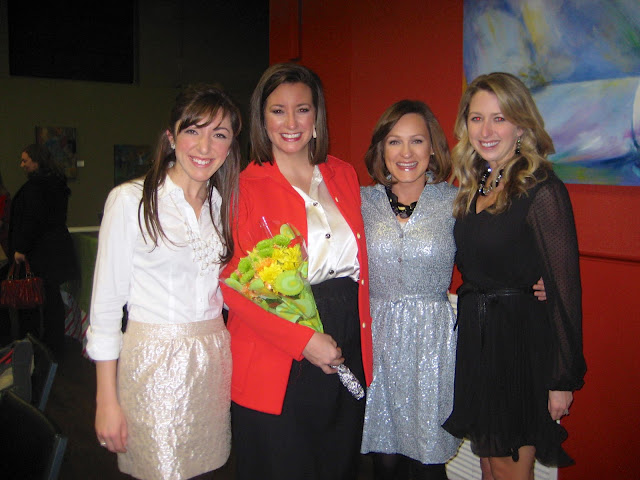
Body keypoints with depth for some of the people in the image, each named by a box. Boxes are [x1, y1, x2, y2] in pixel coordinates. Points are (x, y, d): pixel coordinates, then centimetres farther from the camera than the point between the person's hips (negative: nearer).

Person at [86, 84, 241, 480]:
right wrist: (107, 400, -9)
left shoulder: (223, 203, 8)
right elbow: (106, 302, -8)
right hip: (155, 362, -5)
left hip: (214, 359, 5)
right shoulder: (131, 200, -8)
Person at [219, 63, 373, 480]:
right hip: (275, 366, -4)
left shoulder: (344, 176, 8)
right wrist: (303, 340, -18)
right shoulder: (244, 187, -7)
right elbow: (232, 285, -11)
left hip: (348, 356, 5)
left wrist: (361, 338, 3)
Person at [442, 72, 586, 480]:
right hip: (475, 336, 7)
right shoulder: (473, 186, 8)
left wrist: (564, 379, -15)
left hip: (522, 339, -7)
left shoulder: (542, 190, -16)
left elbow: (566, 288, -16)